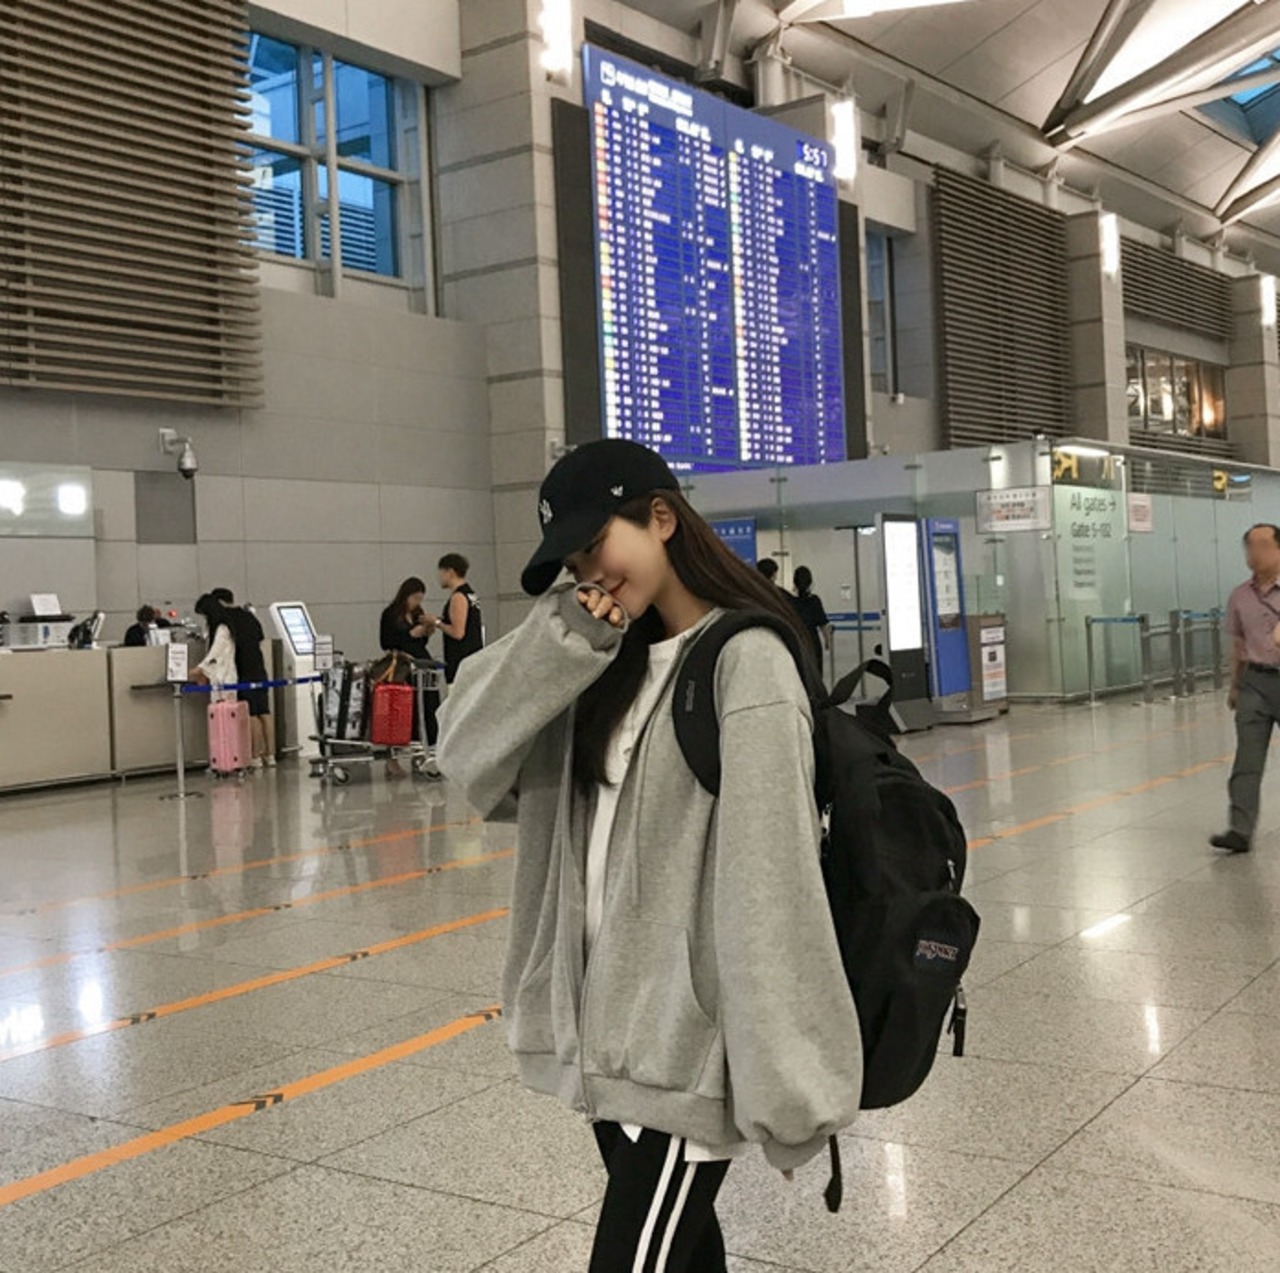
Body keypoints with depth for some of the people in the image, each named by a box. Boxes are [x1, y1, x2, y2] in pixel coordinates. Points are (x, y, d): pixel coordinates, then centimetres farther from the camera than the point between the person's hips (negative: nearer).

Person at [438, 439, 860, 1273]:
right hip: (606, 1031, 7)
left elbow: (768, 880, -20)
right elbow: (469, 746, 2)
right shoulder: (606, 661, 9)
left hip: (686, 1048, -7)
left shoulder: (746, 663, -16)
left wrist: (786, 1086, -21)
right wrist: (564, 639, -11)